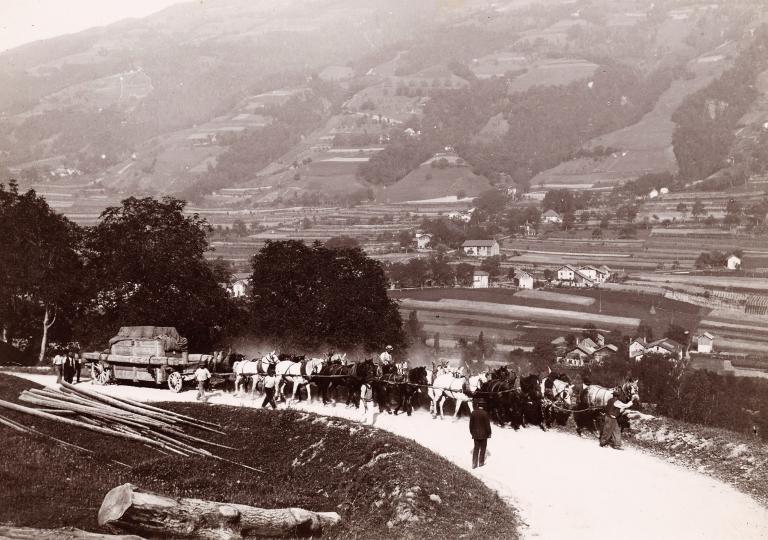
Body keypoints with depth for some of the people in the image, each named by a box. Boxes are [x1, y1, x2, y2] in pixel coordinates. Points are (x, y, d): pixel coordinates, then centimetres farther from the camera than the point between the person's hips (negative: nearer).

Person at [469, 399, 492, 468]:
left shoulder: (473, 413, -3)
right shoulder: (485, 413, -17)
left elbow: (471, 424, 5)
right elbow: (487, 424, -13)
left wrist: (471, 432, 17)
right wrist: (489, 433, -1)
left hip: (475, 434, 4)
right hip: (483, 434, -4)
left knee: (476, 449, 12)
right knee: (483, 448, 11)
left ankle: (474, 464, 10)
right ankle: (481, 463, 18)